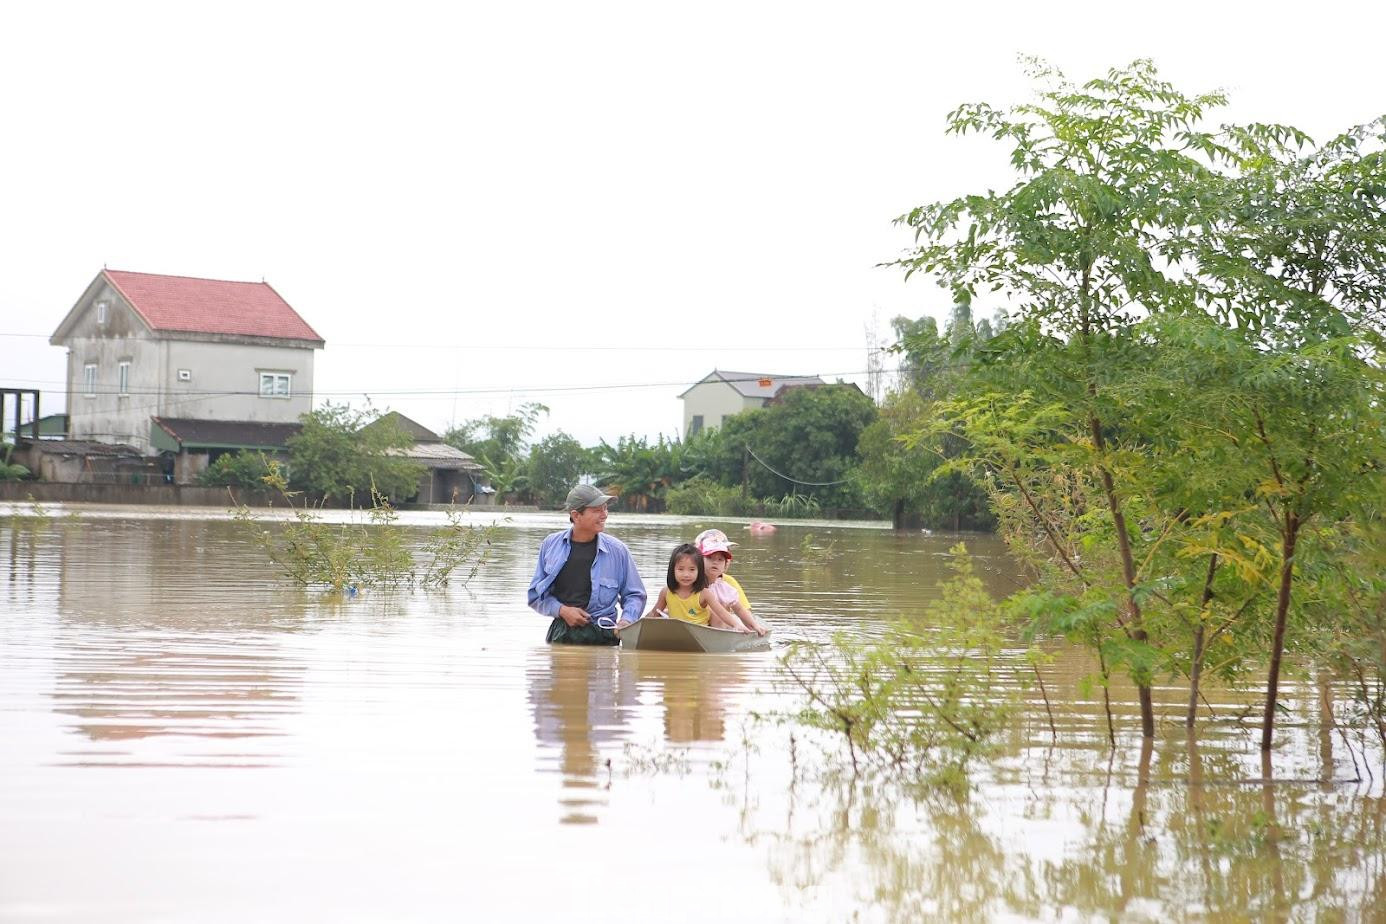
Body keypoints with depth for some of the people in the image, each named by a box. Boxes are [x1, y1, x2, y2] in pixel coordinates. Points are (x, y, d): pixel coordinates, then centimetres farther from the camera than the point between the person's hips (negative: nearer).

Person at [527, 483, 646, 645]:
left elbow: (635, 595, 12)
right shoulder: (551, 545, 7)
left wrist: (626, 620, -7)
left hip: (602, 637, -1)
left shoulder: (617, 550, 4)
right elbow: (536, 594, 11)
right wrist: (562, 611, -5)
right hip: (561, 634, 1)